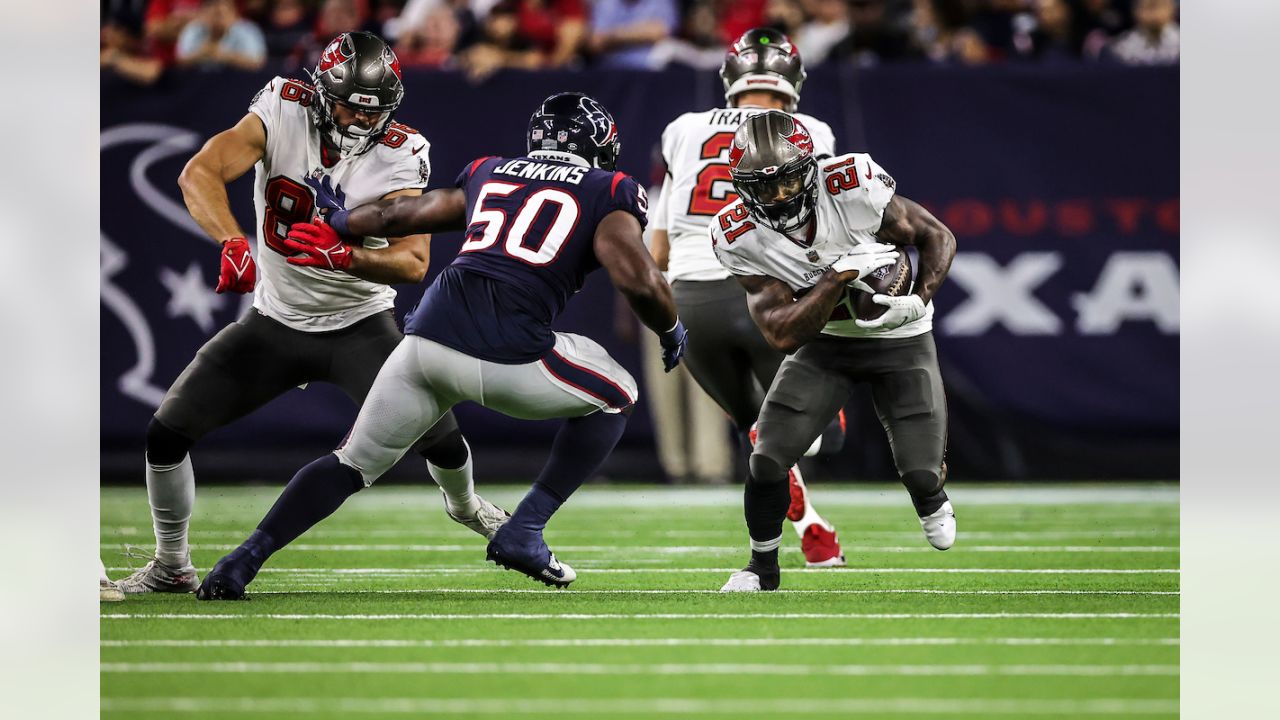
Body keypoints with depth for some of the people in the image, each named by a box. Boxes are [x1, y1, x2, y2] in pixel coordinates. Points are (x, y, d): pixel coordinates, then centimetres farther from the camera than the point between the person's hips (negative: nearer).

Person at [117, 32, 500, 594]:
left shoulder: (400, 153, -16)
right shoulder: (283, 113, -16)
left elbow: (413, 263, -23)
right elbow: (199, 173, -29)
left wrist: (345, 256, -42)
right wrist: (233, 242, -47)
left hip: (361, 329, -1)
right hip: (276, 322, 1)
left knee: (437, 436, -9)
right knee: (167, 431, -9)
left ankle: (464, 505, 30)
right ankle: (172, 568, 13)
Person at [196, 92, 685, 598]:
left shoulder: (490, 175, 27)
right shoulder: (608, 196, 12)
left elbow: (399, 216, 37)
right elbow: (639, 281, -2)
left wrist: (342, 224, 58)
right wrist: (671, 332, 18)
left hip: (428, 338, 4)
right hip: (507, 359, -4)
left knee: (353, 463, 19)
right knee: (615, 396, 23)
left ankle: (242, 562, 5)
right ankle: (524, 533, 13)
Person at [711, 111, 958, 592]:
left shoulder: (853, 189, -28)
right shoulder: (742, 238, -21)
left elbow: (937, 236, -13)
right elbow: (783, 334, -24)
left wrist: (919, 301, -29)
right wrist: (840, 276, -34)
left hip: (899, 337, -1)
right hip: (825, 342, 2)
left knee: (922, 473, -8)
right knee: (768, 460, -12)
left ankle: (932, 501, 31)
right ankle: (763, 566, 14)